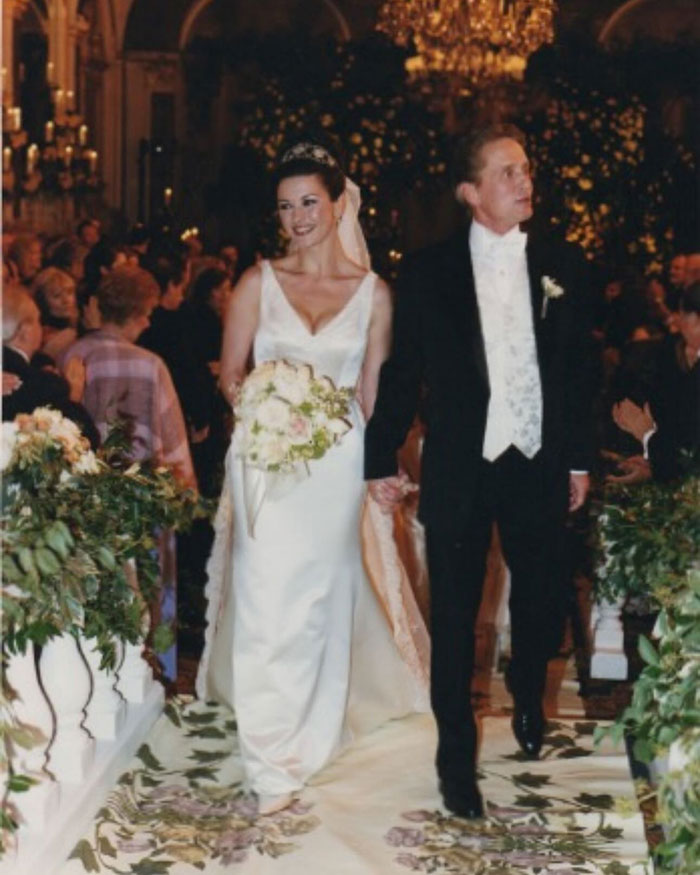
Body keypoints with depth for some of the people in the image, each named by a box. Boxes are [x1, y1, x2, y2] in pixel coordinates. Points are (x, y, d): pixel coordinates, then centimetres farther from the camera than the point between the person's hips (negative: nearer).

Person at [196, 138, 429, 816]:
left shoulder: (372, 292, 4)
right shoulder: (258, 283, 2)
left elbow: (372, 395, 7)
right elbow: (229, 376, 5)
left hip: (338, 465, 1)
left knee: (322, 599, 7)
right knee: (268, 600, -4)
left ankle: (310, 730, 26)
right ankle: (272, 760, 2)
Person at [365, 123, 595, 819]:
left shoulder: (562, 265, 3)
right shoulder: (427, 271, -3)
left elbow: (577, 368, 7)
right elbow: (402, 371, 0)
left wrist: (578, 458, 7)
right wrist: (381, 460, 0)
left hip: (539, 467, 2)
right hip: (461, 471, -2)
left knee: (540, 604, 14)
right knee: (453, 620, 5)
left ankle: (528, 703, 45)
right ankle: (456, 756, 21)